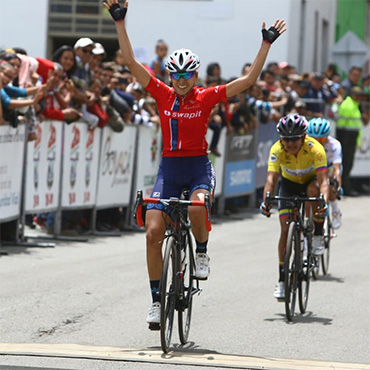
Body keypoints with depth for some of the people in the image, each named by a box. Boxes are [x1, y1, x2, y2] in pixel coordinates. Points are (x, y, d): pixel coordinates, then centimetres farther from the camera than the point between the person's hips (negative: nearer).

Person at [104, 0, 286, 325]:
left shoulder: (207, 97, -3)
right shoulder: (162, 94, 1)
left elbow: (250, 79, -6)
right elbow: (130, 61, -2)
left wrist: (267, 43, -10)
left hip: (199, 166, -2)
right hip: (169, 167, 2)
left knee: (196, 208, -35)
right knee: (153, 232, -9)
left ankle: (202, 253, -2)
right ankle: (157, 299, 3)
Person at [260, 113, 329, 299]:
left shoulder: (315, 149, -34)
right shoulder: (277, 150, -29)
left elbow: (323, 181, -41)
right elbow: (271, 179, -37)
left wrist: (324, 202, -60)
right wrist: (266, 201, -56)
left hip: (311, 180, -1)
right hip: (289, 183, 1)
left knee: (313, 190, -38)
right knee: (285, 230, -11)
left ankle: (318, 236, -19)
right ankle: (282, 280, -4)